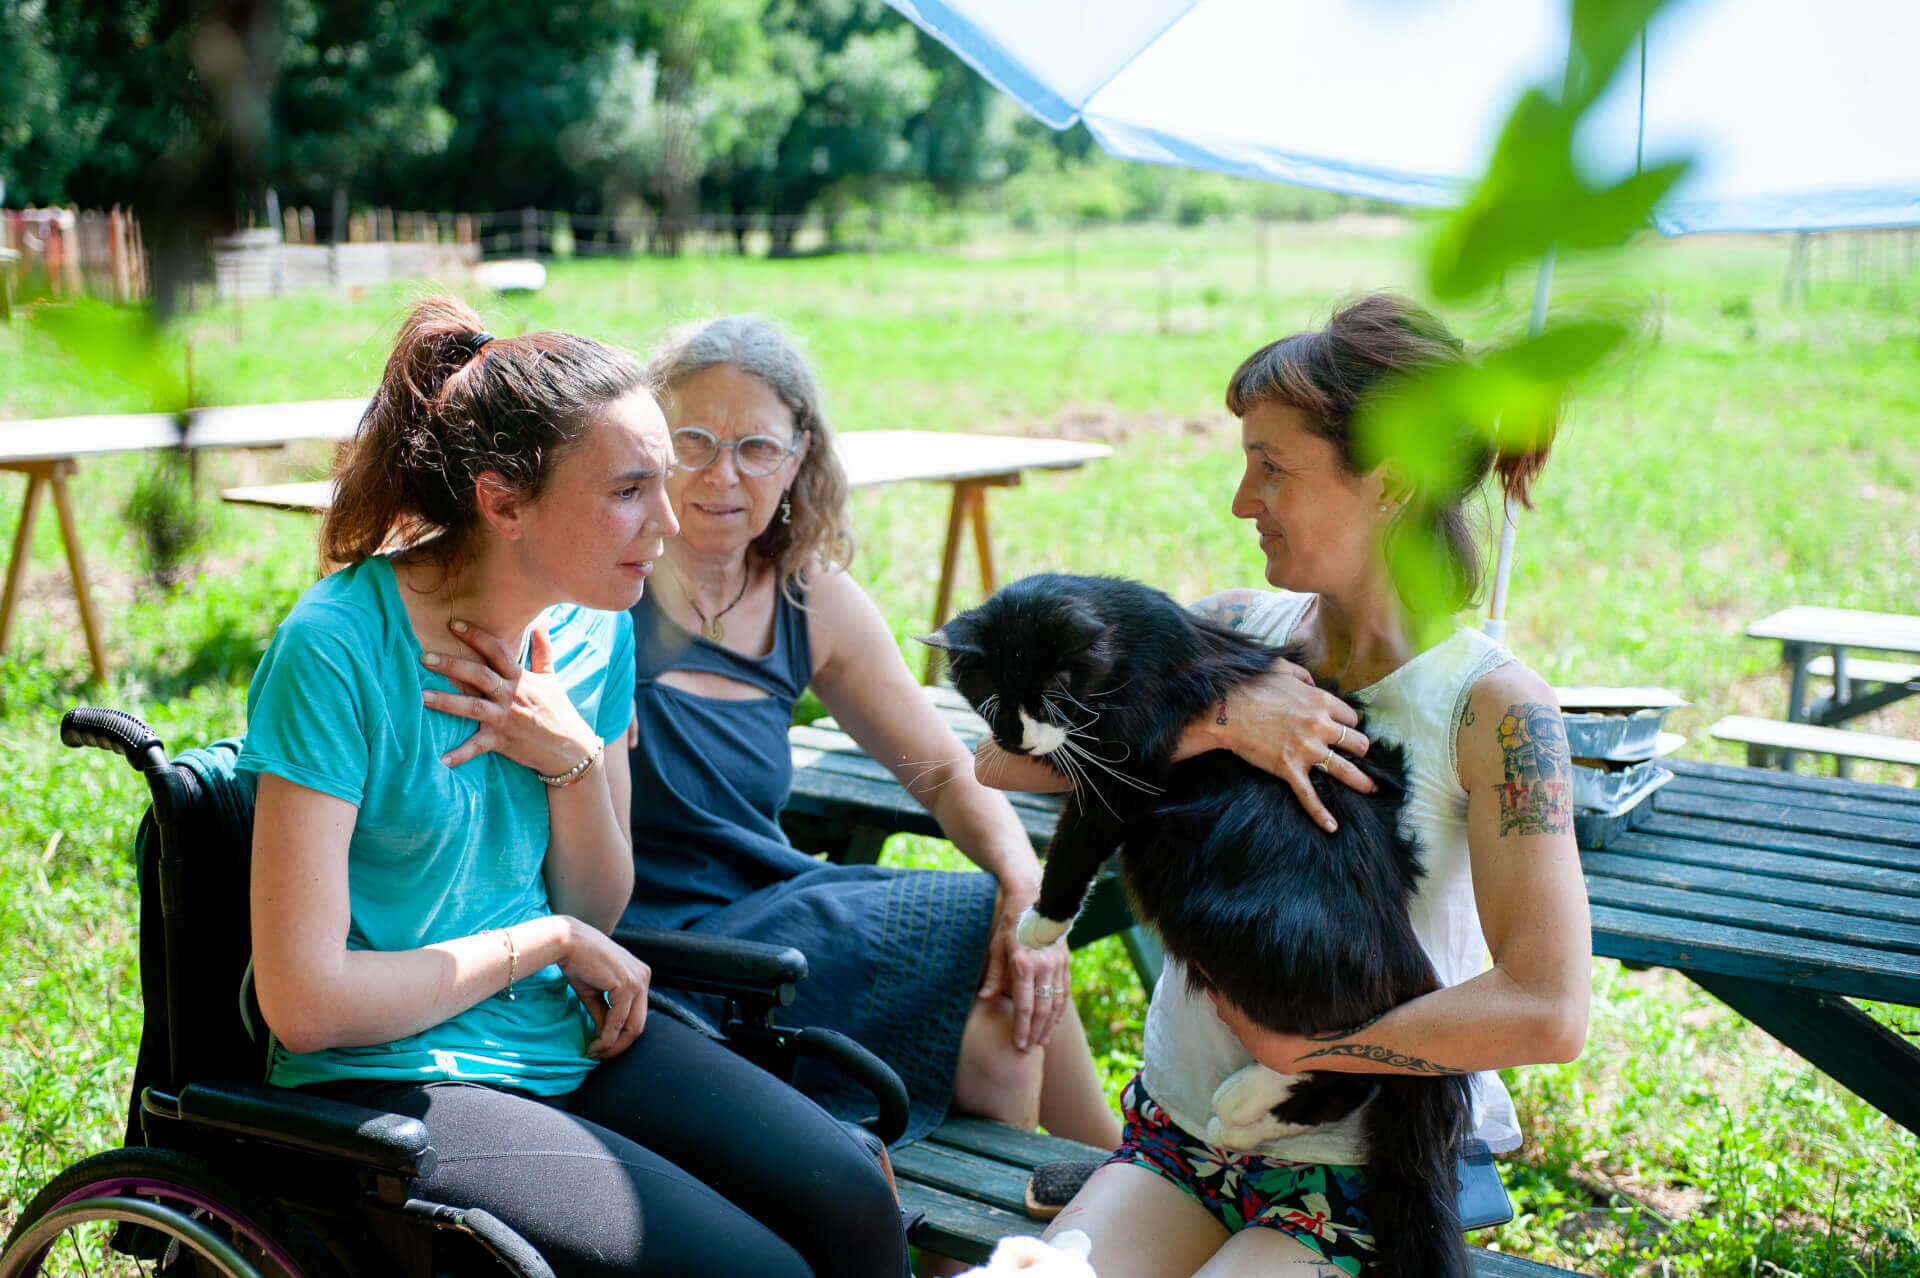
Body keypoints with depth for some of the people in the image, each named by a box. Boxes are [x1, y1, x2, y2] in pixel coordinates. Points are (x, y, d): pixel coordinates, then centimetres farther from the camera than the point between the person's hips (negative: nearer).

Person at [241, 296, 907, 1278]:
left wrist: (573, 759, -10)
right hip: (389, 1081, -6)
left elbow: (598, 912, 9)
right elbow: (305, 1002, -19)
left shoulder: (593, 633, 1)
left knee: (850, 1197, -14)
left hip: (568, 1032, 6)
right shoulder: (337, 650, -19)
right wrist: (544, 942, -11)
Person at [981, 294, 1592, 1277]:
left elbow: (1547, 1011, -19)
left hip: (1361, 1172, -4)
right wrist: (1214, 722, -22)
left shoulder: (1493, 707, -14)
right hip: (1178, 1134, 4)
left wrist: (1294, 1044, -14)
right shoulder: (1237, 632, -1)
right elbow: (1005, 758, -10)